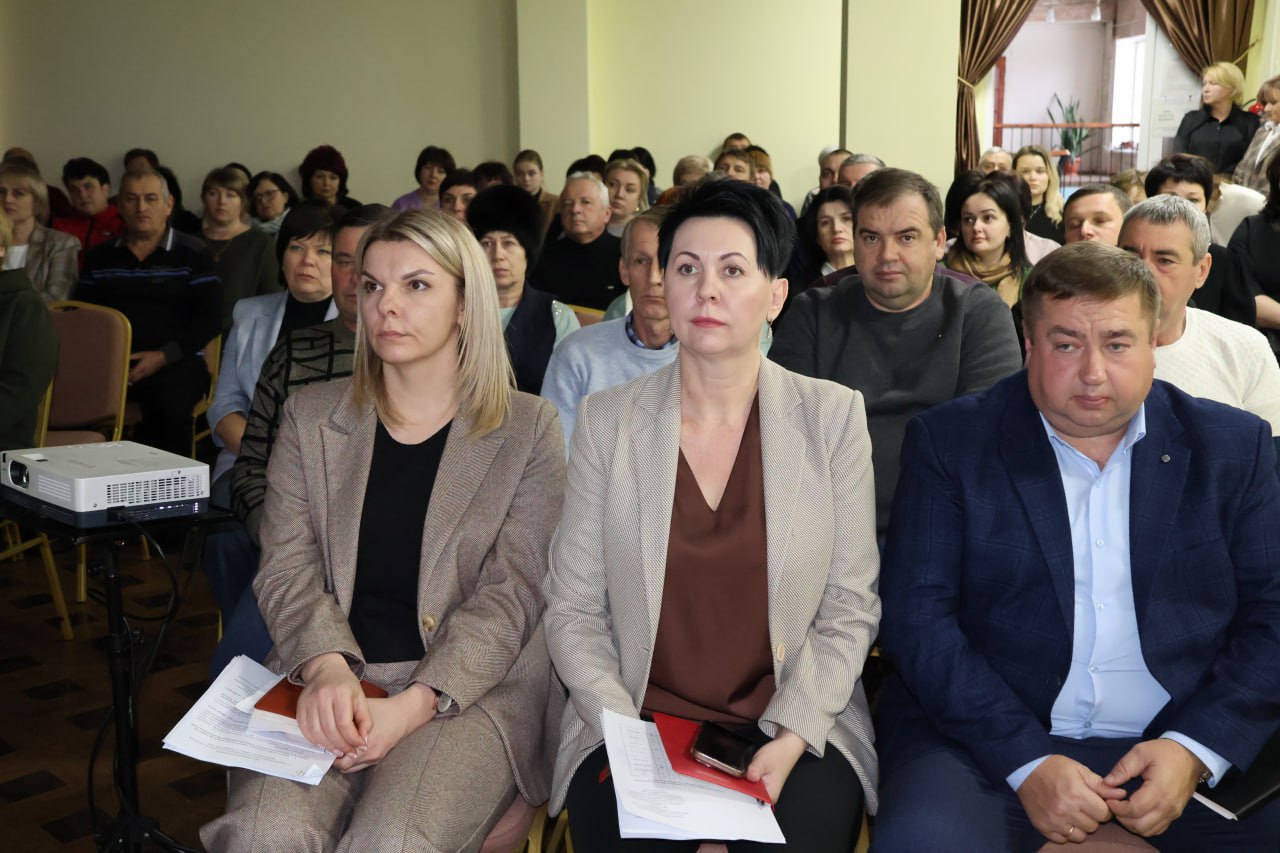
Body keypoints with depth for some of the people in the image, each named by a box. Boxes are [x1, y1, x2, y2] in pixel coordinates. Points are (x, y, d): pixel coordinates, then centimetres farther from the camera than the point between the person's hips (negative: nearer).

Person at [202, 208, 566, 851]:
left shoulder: (528, 429, 3)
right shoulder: (310, 417, 11)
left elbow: (510, 593, -3)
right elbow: (285, 568, 4)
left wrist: (412, 704, -17)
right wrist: (326, 666, -17)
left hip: (469, 688, -2)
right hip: (325, 680, 2)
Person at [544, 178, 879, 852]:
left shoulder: (832, 415, 0)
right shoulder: (607, 419, 2)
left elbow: (850, 612, 1)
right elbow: (573, 611, 2)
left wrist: (792, 739, -11)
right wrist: (628, 736, -11)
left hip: (793, 724, 0)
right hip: (635, 718, 1)